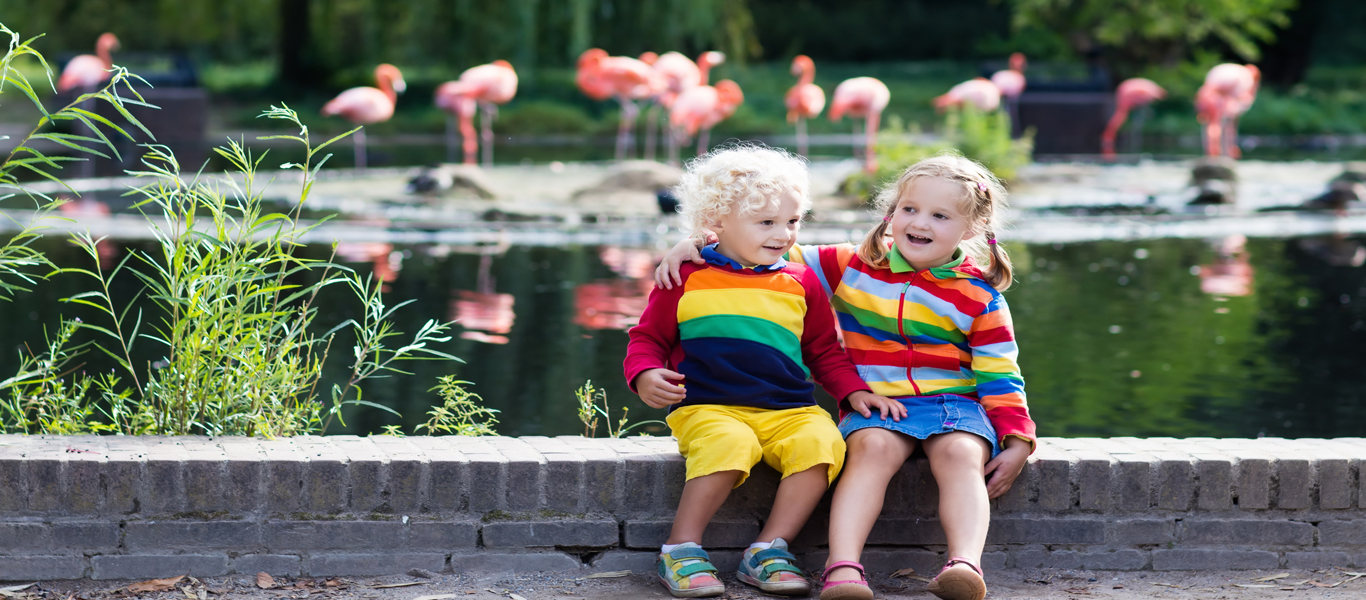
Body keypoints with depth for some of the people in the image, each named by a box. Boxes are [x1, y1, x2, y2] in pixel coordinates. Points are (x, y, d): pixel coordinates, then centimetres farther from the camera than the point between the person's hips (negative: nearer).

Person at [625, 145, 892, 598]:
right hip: (708, 407, -3)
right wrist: (645, 376, -9)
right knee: (729, 444, -37)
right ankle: (681, 550, -25)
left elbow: (824, 352, 23)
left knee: (822, 441, -28)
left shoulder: (800, 283, 15)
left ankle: (769, 549, -21)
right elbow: (647, 339, 12)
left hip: (788, 411, 3)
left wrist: (854, 390, 6)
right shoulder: (686, 279, 6)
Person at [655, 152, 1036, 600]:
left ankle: (966, 563, -49)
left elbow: (999, 377, 6)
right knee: (872, 447, -32)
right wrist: (698, 247, 1)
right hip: (874, 404, 0)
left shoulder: (980, 298, 5)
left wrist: (1017, 442, -6)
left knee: (960, 454, -32)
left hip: (954, 401, 0)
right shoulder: (854, 268, 9)